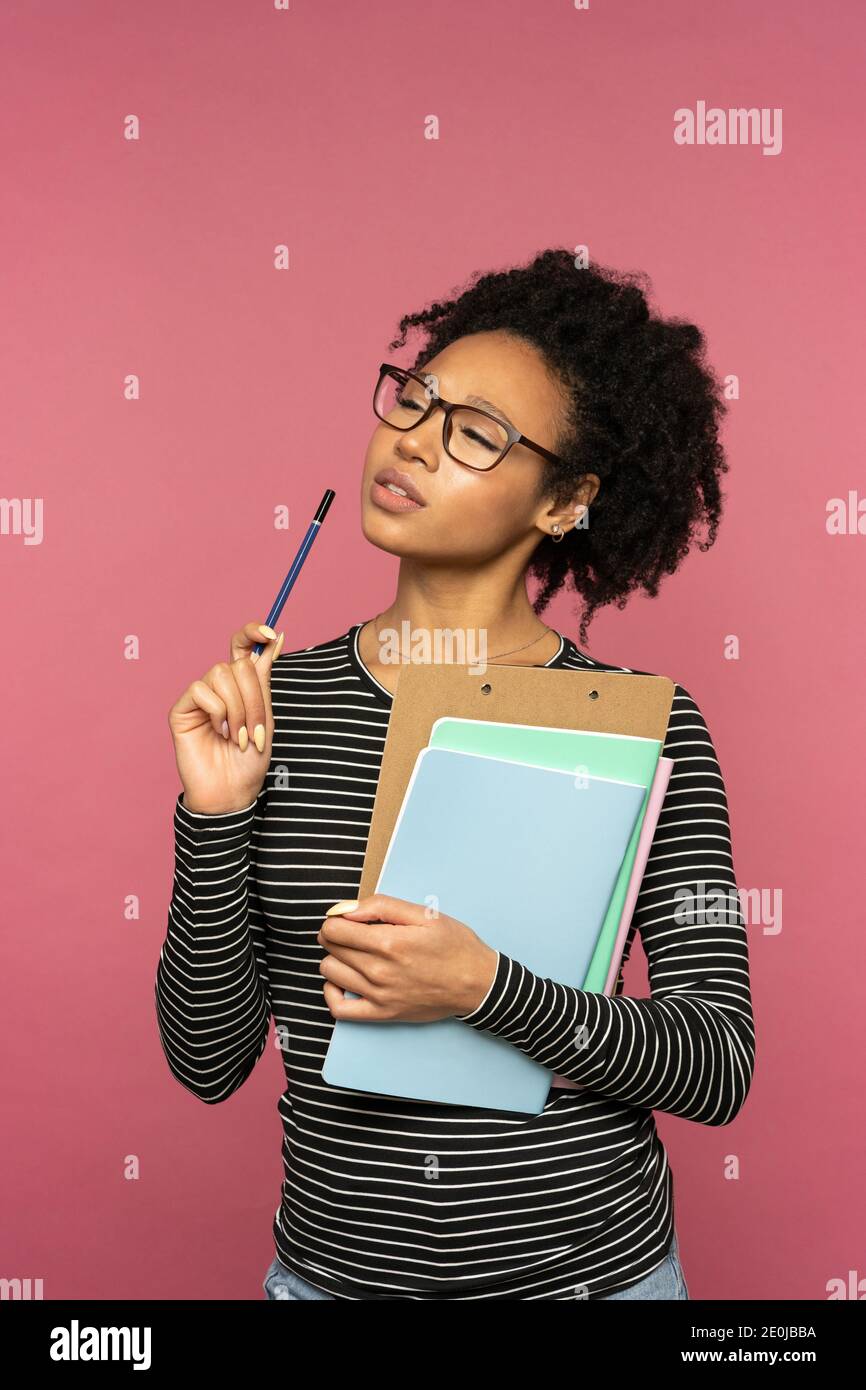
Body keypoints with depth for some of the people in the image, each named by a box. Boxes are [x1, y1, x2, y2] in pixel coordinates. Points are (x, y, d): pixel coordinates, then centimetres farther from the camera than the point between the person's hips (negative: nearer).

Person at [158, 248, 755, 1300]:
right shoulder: (282, 701, -7)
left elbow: (719, 1069, -13)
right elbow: (209, 1061, -7)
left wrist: (490, 988, -27)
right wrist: (217, 819, -20)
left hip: (591, 1264, -1)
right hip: (333, 1263, 2)